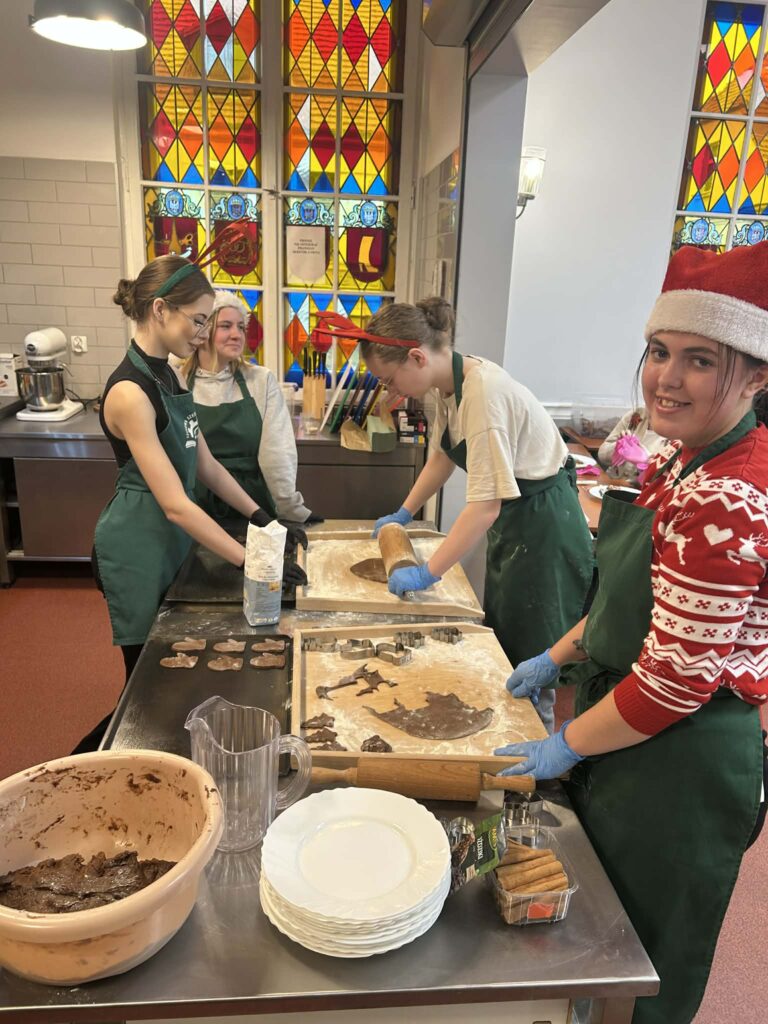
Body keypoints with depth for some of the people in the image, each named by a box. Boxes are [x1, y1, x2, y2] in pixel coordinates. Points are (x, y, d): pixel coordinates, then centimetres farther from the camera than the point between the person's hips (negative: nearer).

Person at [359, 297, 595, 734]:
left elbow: (486, 503, -30)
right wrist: (403, 514, 19)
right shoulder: (449, 384, 0)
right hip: (514, 522, 9)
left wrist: (427, 573, -25)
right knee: (502, 645, 19)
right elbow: (443, 455, 18)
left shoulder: (483, 391, -28)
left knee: (529, 663, 3)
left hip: (545, 529, -9)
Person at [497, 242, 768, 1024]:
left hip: (679, 755, -9)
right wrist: (560, 657, 13)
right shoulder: (685, 460, 1)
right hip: (633, 726, 9)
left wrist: (568, 746, -14)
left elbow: (677, 681, -28)